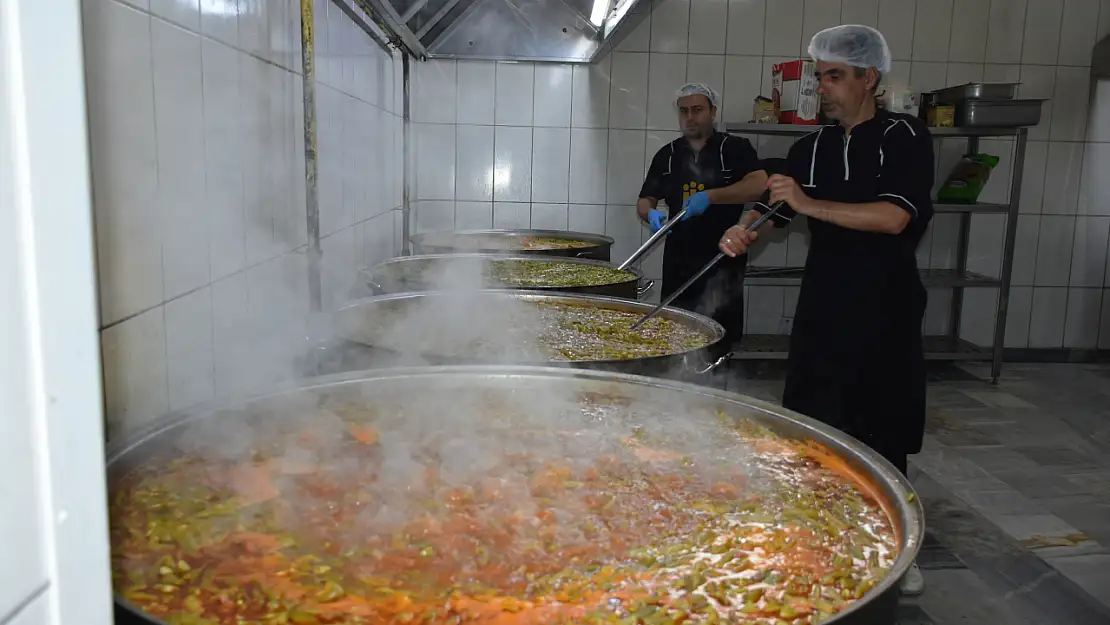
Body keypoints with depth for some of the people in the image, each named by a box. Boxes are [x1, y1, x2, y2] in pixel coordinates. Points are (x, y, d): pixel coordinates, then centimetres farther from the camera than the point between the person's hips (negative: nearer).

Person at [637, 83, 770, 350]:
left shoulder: (735, 148, 1)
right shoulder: (667, 155, 13)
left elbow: (760, 185, -14)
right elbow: (644, 201, 13)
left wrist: (709, 196, -24)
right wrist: (651, 214, -11)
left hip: (723, 261, -4)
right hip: (679, 262, 4)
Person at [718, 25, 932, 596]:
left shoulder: (905, 138, -4)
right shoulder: (811, 148, 9)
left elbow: (894, 217, -18)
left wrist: (811, 204, -22)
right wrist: (744, 233, -14)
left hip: (886, 310, -3)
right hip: (823, 306, 4)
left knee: (885, 432, 6)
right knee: (809, 425, 4)